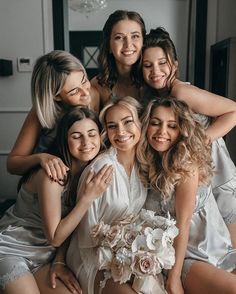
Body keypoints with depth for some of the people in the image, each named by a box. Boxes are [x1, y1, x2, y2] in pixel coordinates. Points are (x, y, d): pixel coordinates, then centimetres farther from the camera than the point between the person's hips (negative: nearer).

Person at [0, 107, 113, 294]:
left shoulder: (91, 170, -4)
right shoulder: (52, 175, -24)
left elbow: (70, 224, 3)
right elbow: (55, 238, -19)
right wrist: (87, 198, -27)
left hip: (45, 255, 6)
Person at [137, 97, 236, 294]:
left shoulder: (187, 162, -8)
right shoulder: (148, 165, 3)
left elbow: (182, 223, -13)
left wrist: (174, 277, -14)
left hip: (216, 251, 0)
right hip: (187, 257, 1)